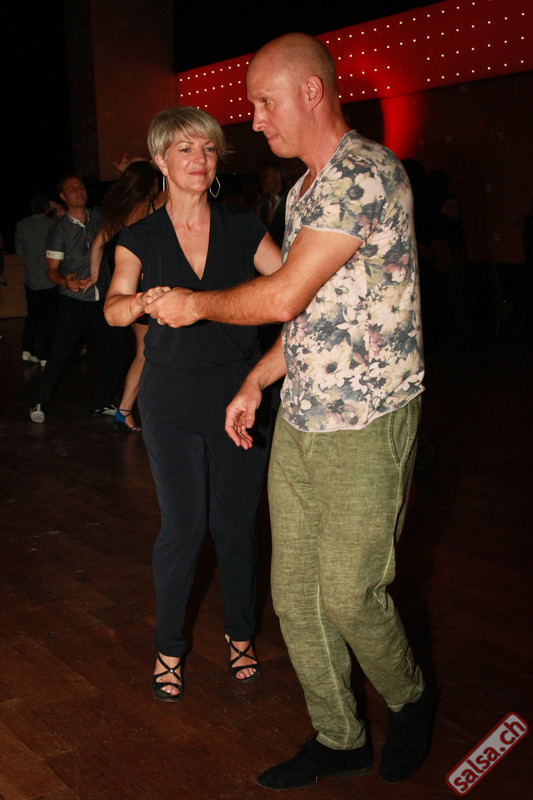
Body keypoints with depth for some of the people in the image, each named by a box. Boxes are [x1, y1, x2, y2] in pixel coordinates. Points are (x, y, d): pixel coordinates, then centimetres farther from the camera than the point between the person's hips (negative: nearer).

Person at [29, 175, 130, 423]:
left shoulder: (99, 217, 6)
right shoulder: (59, 230, -4)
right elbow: (51, 269, -6)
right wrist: (65, 281, -29)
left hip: (102, 298, 4)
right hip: (73, 300, -4)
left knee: (118, 345, 0)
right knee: (61, 352, -7)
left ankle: (102, 402, 14)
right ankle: (38, 402, 10)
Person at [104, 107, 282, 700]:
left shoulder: (243, 228, 2)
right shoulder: (141, 238, 0)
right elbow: (113, 308, -11)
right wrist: (141, 301, -34)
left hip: (239, 390, 1)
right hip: (172, 396, -1)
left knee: (237, 521, 10)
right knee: (182, 527, 3)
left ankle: (240, 635, 31)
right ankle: (168, 646, 24)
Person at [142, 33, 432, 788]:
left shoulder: (368, 172, -17)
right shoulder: (303, 190, 15)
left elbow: (283, 298, -21)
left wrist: (198, 304, -5)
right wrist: (255, 382, 16)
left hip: (367, 427, -9)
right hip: (298, 423, 9)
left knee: (350, 596, 2)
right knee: (295, 593, 11)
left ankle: (410, 701, 32)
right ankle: (339, 739, 29)